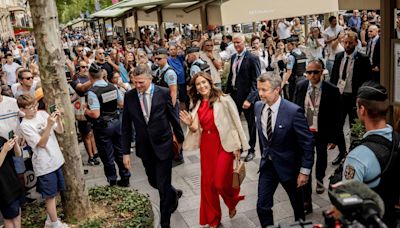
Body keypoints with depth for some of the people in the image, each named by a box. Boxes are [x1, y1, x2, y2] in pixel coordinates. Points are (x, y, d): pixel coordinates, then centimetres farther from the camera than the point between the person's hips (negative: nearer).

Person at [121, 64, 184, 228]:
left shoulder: (163, 93, -11)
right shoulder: (129, 96, -5)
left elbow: (173, 117, 0)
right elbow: (126, 126, -1)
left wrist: (181, 139, 10)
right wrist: (126, 152, -2)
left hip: (163, 146, -3)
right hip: (144, 148, 3)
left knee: (163, 186, 1)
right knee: (154, 182, 18)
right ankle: (174, 194, 51)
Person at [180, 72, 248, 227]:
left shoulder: (224, 100, -10)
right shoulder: (197, 105, 7)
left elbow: (235, 124, -8)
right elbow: (197, 130, 10)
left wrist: (237, 147, -9)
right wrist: (190, 125, -12)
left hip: (224, 145, -5)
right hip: (206, 146, 5)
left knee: (220, 183, -8)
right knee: (207, 183, 10)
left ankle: (232, 202, 29)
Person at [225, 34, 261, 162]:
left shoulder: (252, 58, -13)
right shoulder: (233, 57, 7)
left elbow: (256, 81, -17)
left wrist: (250, 99, -23)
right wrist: (227, 92, 6)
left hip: (247, 96, -6)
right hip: (234, 94, 6)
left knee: (251, 124, 11)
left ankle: (251, 150, 28)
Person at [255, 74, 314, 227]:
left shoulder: (293, 111, -22)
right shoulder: (258, 106, -5)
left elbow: (307, 142, -17)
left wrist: (305, 171, -15)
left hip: (288, 165, -4)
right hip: (267, 165, 4)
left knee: (298, 205, 19)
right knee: (262, 206, 3)